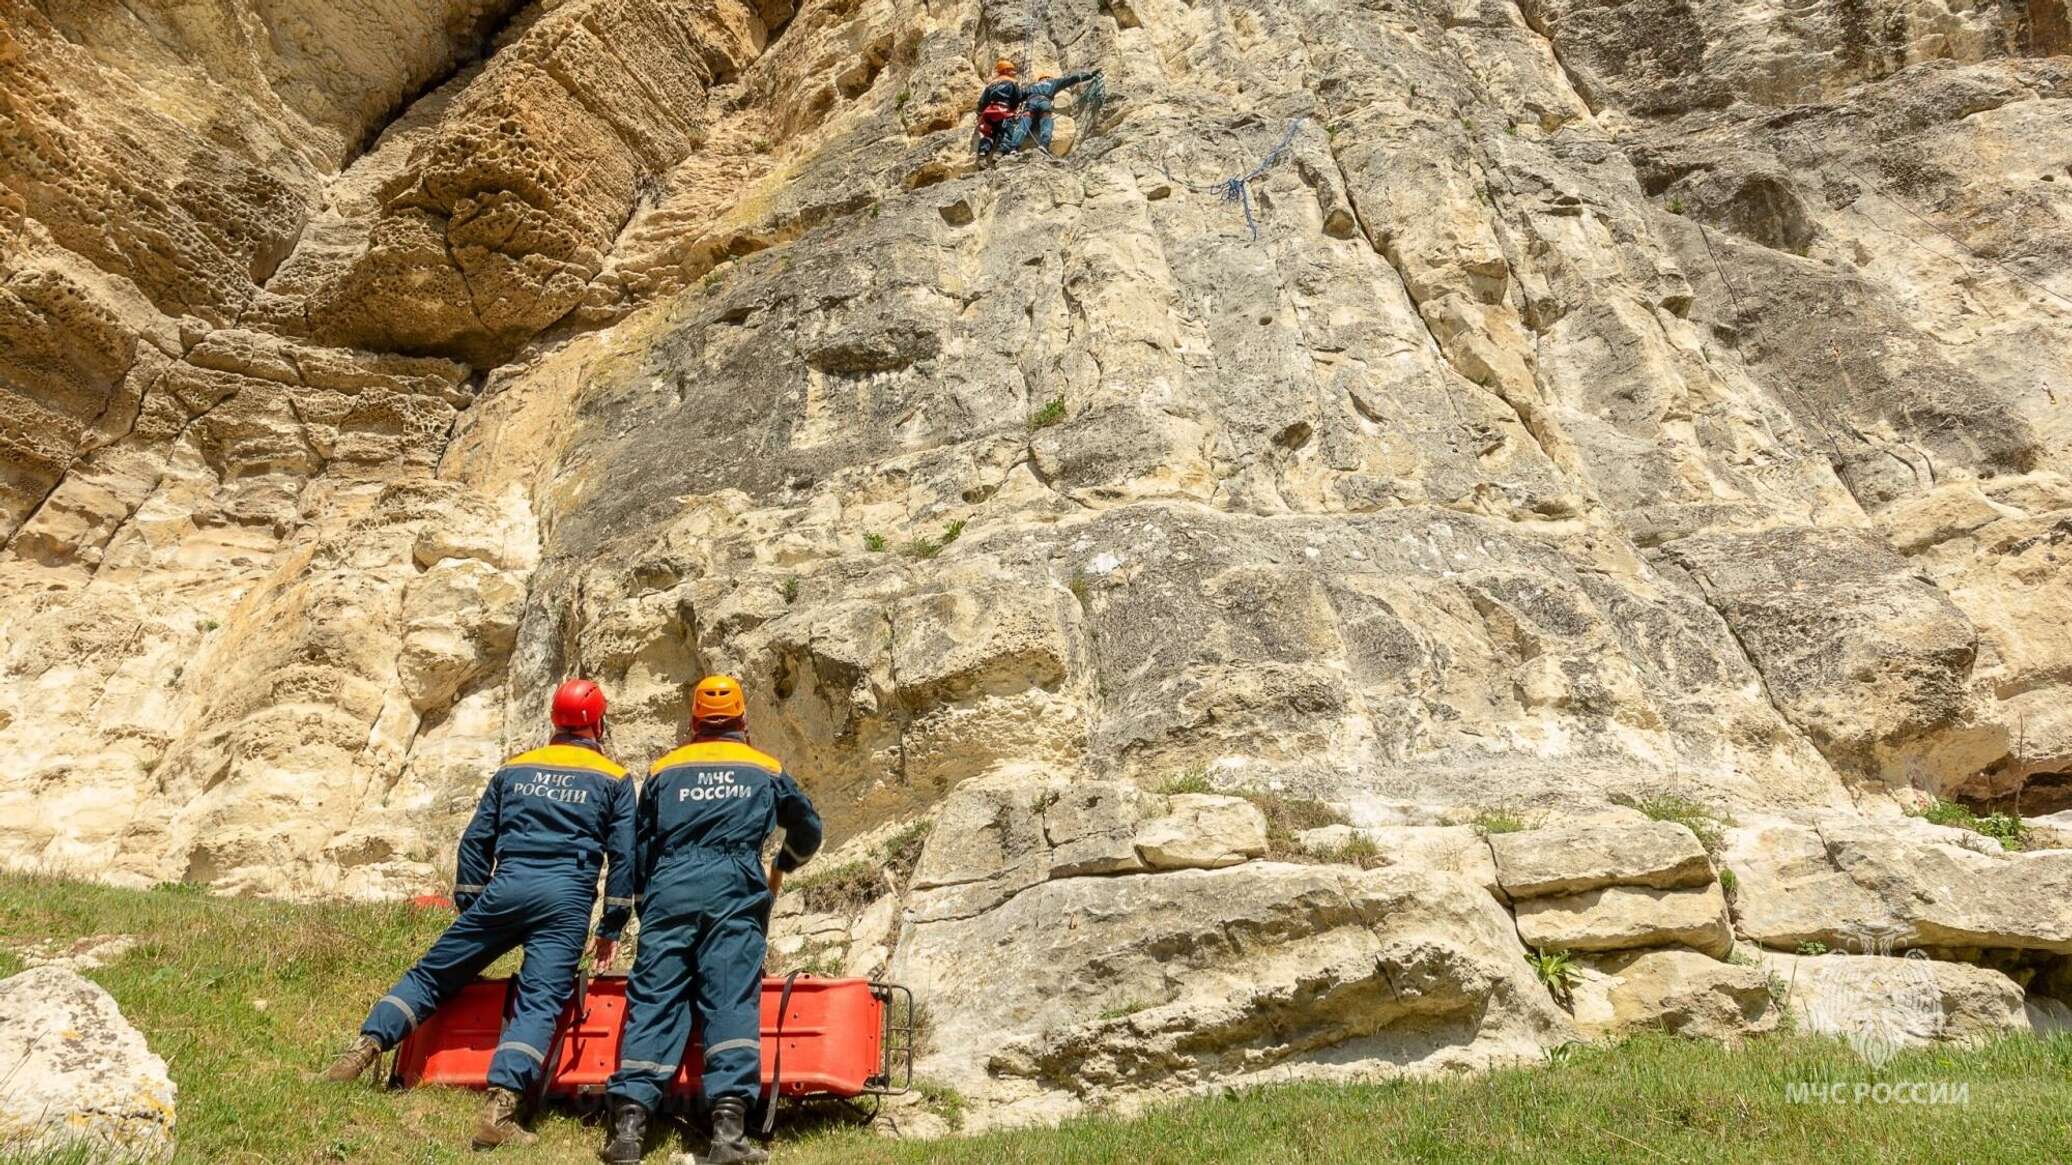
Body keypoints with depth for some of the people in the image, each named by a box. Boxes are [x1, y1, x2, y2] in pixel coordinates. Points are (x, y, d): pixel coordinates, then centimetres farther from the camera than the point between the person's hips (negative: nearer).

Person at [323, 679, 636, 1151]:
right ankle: (499, 1111, -21)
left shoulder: (514, 769, 19)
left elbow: (476, 839, 18)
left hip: (506, 886, 2)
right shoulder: (614, 780, 11)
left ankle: (363, 1049, 4)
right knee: (538, 1002, -8)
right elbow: (623, 856, 7)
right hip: (567, 898, -2)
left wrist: (469, 907, 23)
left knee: (432, 972, 16)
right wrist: (611, 928, 11)